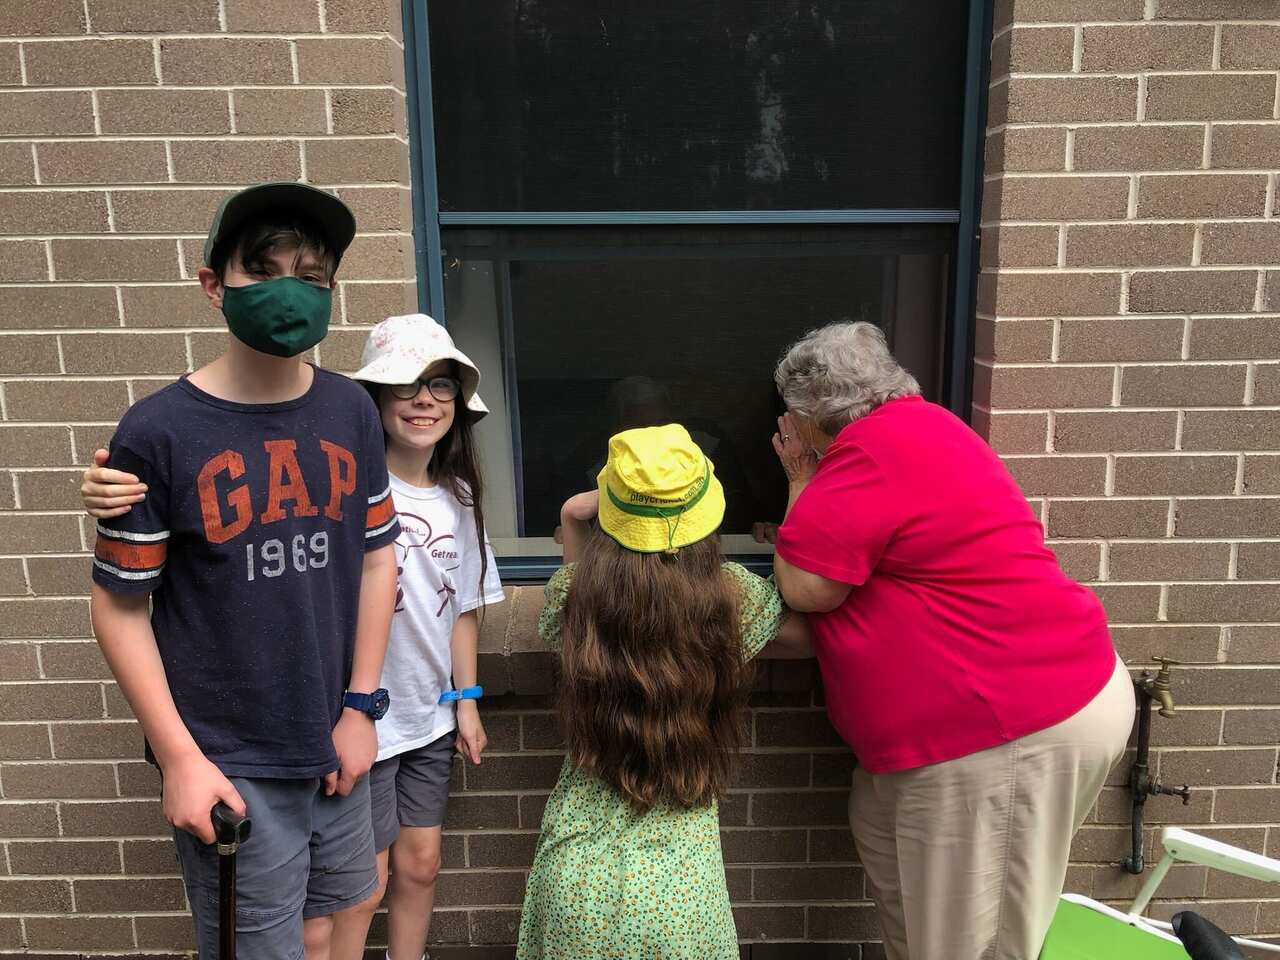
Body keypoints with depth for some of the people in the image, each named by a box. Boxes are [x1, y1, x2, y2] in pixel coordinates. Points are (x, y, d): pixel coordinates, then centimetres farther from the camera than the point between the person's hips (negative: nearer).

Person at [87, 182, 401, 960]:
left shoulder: (352, 412, -3)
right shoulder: (159, 431, -14)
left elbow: (377, 556, 3)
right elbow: (120, 606, -8)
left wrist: (362, 705, 2)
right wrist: (179, 757, -8)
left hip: (335, 742, 4)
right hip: (229, 762, -3)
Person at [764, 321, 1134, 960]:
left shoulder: (878, 445, -18)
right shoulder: (913, 429, 14)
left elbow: (805, 587, -15)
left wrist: (802, 481, -2)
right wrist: (814, 480, 15)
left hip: (1019, 727, -10)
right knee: (881, 832, 20)